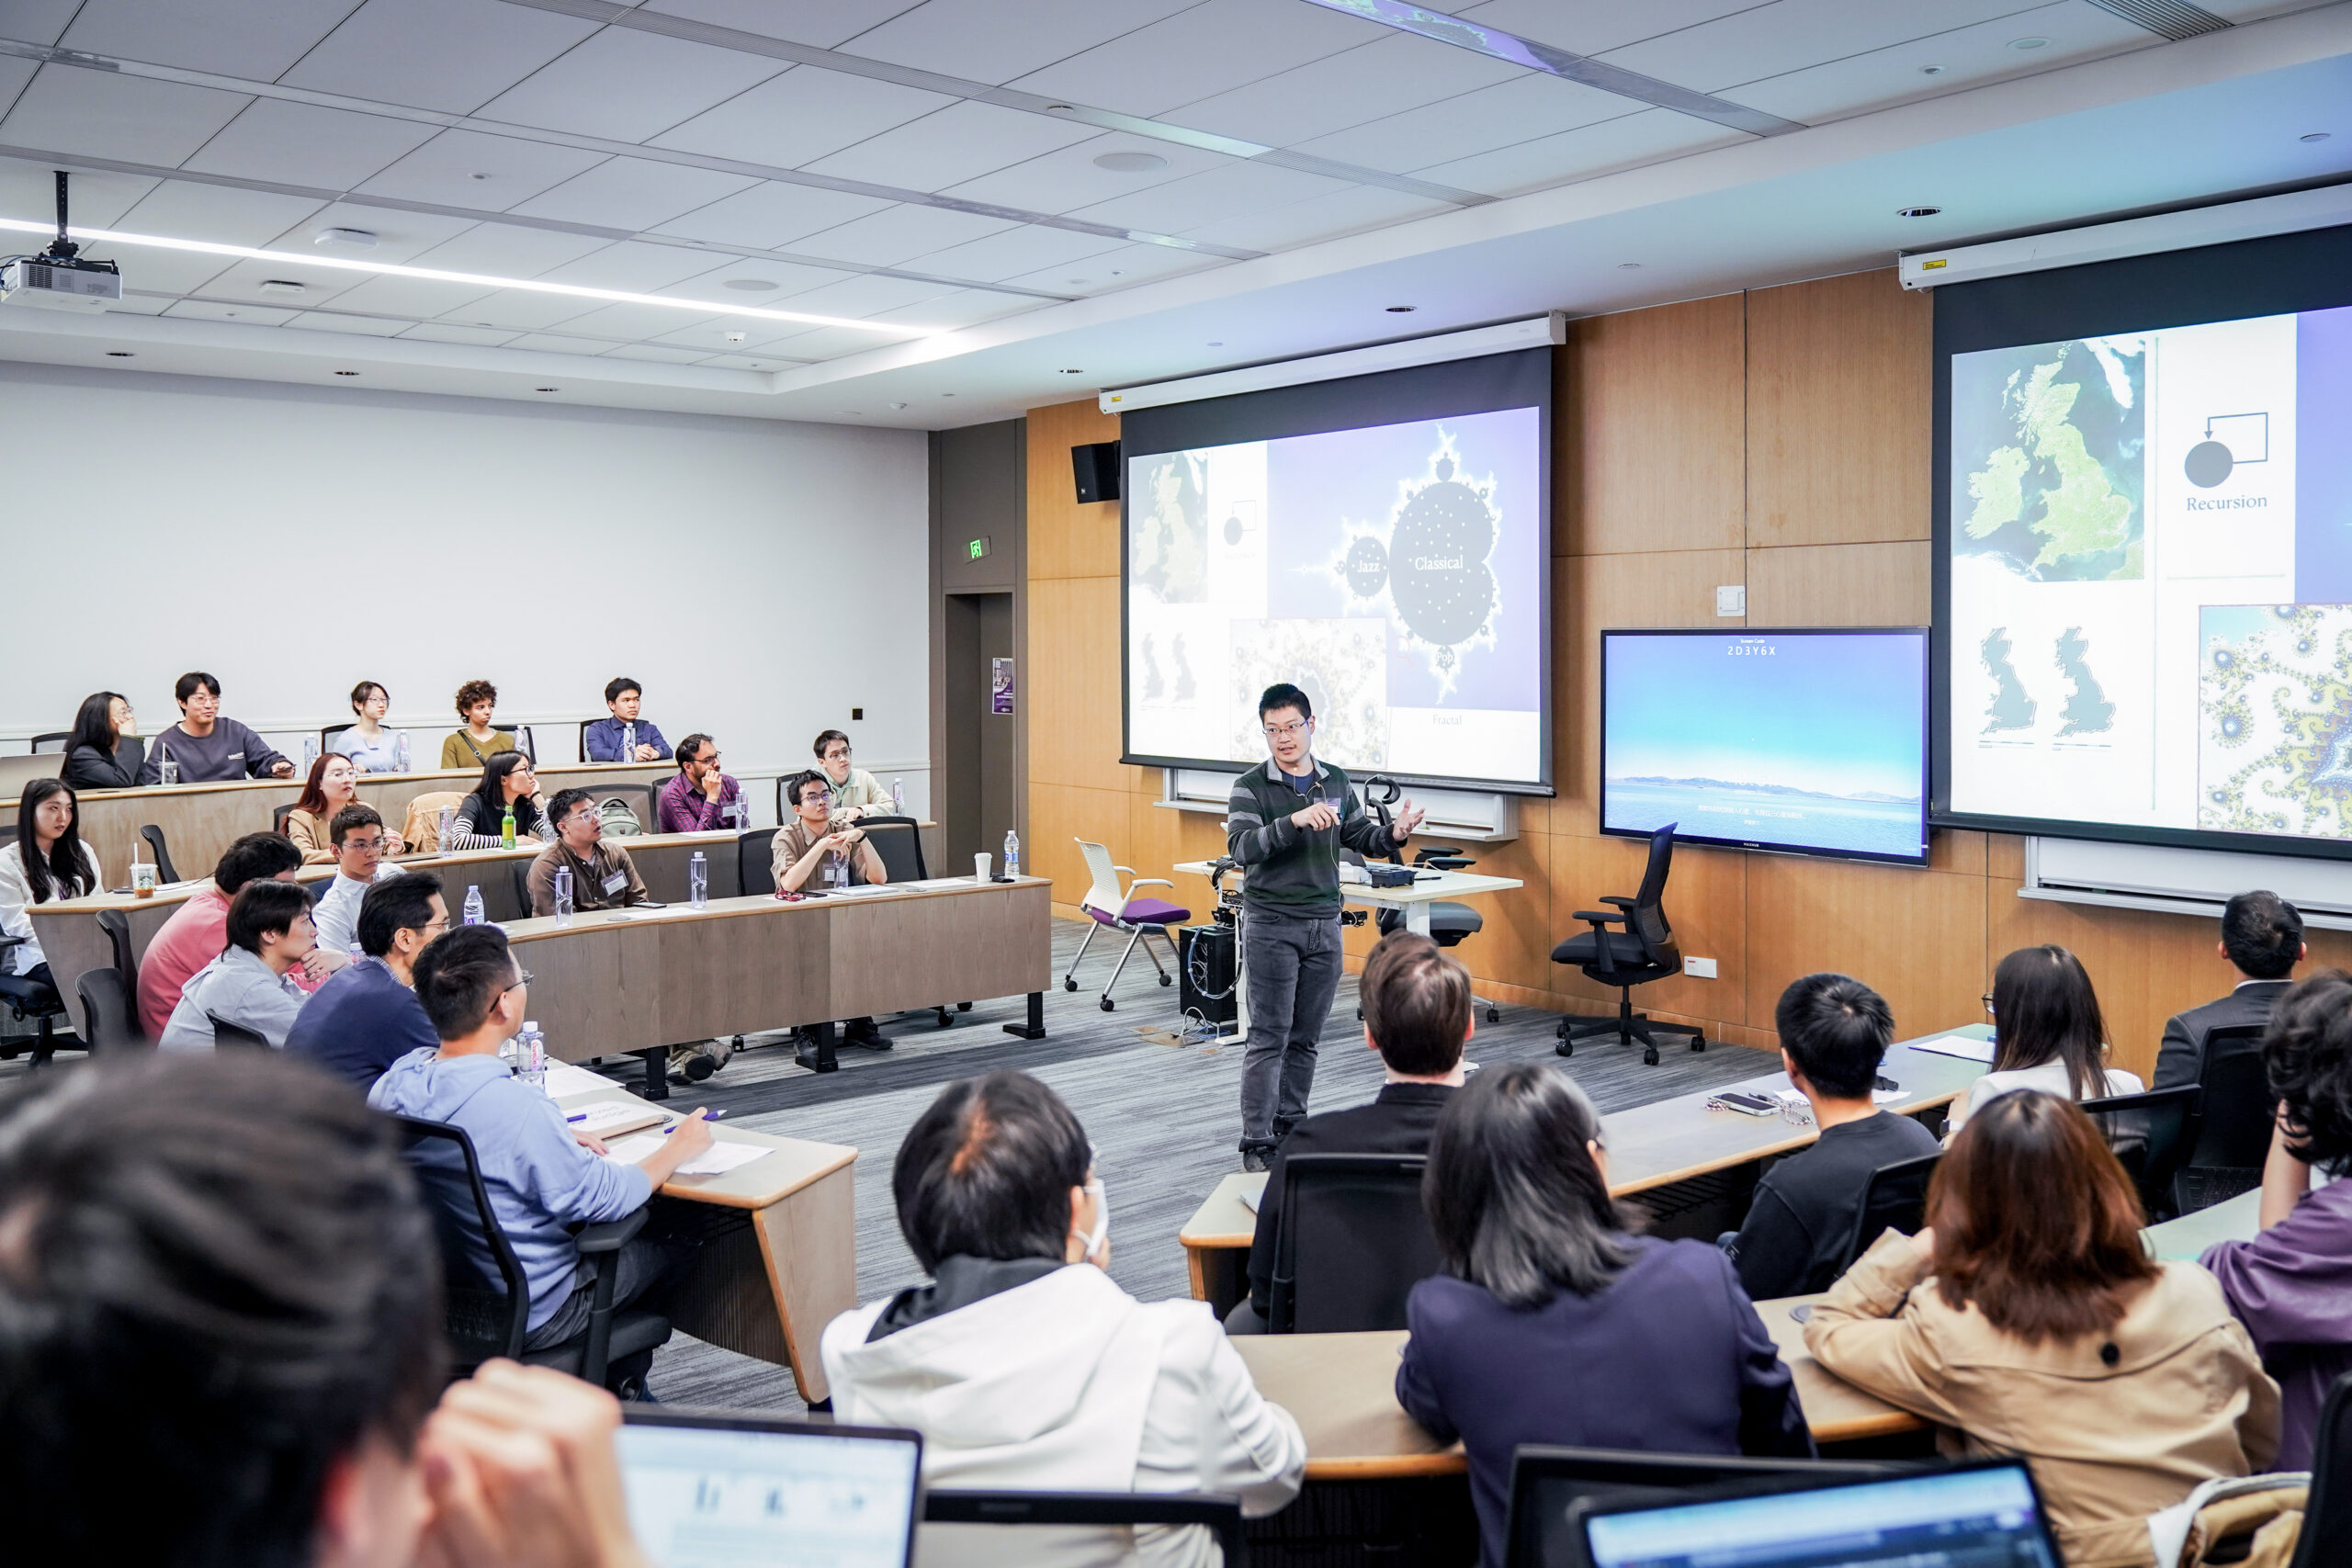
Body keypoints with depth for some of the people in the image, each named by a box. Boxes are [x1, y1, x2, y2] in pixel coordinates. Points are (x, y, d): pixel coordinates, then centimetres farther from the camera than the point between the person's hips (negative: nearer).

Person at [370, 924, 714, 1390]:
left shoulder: (388, 1088, -9)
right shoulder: (513, 1106, -32)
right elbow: (602, 1200, -21)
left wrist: (560, 1145, 13)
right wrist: (678, 1148, -5)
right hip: (528, 1319, -7)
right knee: (669, 1239, 15)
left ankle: (617, 1386, 38)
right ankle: (622, 1386, 37)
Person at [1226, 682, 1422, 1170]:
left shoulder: (1336, 782, 10)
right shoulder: (1251, 786, -6)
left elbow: (1361, 838, 17)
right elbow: (1240, 847, -20)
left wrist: (1394, 834, -5)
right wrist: (1294, 821, -33)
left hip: (1324, 925, 5)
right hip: (1270, 924, -5)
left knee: (1306, 1038, 10)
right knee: (1268, 1037, -5)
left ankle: (1290, 1129, 21)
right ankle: (1257, 1144, -2)